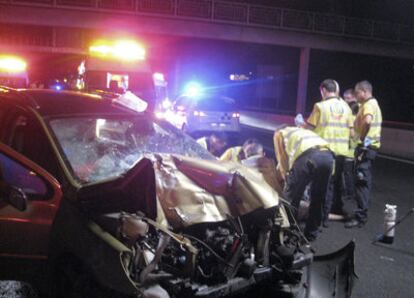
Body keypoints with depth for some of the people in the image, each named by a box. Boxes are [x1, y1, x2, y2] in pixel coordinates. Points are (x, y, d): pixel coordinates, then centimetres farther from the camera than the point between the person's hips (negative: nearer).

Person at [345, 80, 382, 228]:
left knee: (362, 181, -10)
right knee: (364, 181, 16)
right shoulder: (372, 104, 20)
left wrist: (363, 137, -23)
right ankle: (362, 212, 25)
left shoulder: (369, 104, -14)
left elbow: (367, 121, -34)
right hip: (369, 145, 11)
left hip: (367, 146, -11)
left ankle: (360, 217, -9)